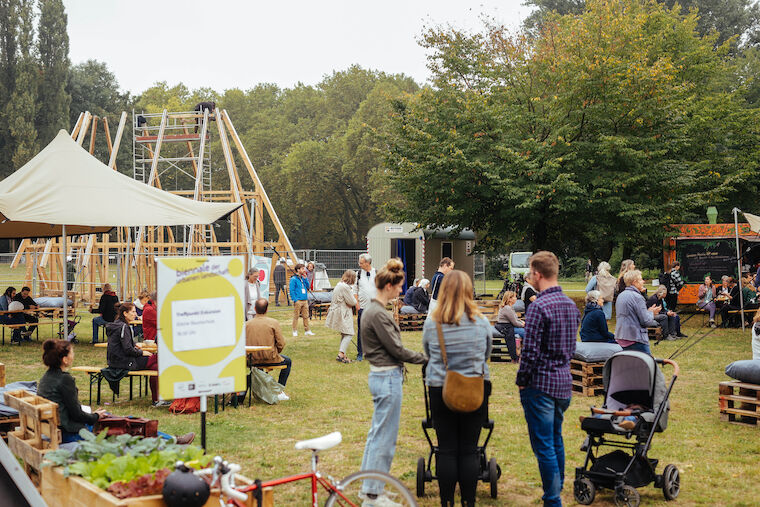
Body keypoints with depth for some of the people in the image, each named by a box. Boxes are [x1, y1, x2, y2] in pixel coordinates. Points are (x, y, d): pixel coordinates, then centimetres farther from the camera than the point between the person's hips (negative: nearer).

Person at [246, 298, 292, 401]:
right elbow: (281, 344, -9)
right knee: (288, 361, 26)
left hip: (252, 361, 4)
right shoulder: (273, 323, -11)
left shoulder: (247, 324, -4)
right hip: (270, 359, -4)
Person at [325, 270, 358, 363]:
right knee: (348, 333, -9)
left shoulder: (339, 285, 14)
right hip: (343, 313, -10)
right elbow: (352, 302, -15)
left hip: (339, 312, 10)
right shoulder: (345, 287, -19)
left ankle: (342, 354, 17)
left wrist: (355, 303, 6)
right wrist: (356, 303, 7)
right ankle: (341, 354, -17)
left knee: (344, 334, 15)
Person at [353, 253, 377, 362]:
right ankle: (360, 354, 7)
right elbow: (355, 290, 8)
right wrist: (357, 304, -1)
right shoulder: (359, 274, 6)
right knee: (361, 330, 0)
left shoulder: (377, 273, 3)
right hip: (362, 307, 0)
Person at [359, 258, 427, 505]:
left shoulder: (372, 310, 12)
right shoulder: (378, 314, -20)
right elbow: (396, 349, -18)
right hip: (388, 377, -10)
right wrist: (424, 358, -7)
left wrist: (419, 356, 15)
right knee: (385, 436, -1)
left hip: (381, 375, 10)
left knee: (377, 433, 17)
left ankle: (369, 487, 27)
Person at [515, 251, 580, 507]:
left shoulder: (539, 306, -18)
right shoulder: (571, 304, 9)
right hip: (564, 382, 9)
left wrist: (521, 380, -7)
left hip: (541, 384, -9)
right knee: (556, 440, 20)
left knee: (544, 445, -2)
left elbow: (530, 351, -19)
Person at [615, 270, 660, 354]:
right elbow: (646, 321, -14)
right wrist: (651, 312, 6)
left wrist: (648, 311, 17)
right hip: (635, 339, -9)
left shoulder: (620, 296, 12)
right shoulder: (637, 297, -14)